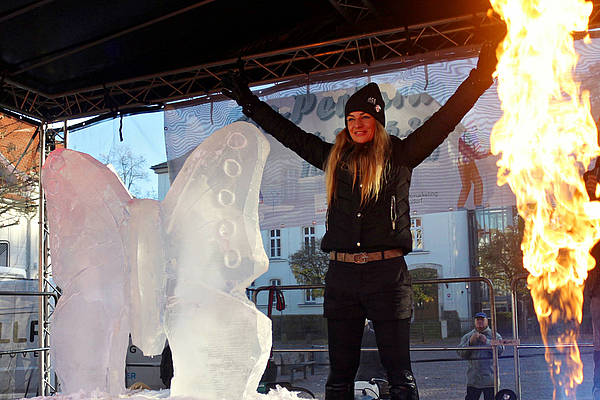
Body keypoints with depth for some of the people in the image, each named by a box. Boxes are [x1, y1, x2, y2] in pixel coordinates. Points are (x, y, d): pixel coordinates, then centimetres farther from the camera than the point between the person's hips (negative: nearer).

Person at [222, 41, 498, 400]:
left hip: (387, 274, -3)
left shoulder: (400, 155, 6)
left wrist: (480, 77, -1)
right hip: (341, 275, 3)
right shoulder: (334, 157, 15)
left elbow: (445, 119, 5)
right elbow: (288, 132, 24)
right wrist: (249, 101, 29)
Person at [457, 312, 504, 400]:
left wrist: (487, 342, -18)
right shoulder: (467, 337, 10)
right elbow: (461, 354, -2)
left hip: (490, 379, -1)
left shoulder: (495, 336, 6)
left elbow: (500, 350, -11)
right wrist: (470, 342, -14)